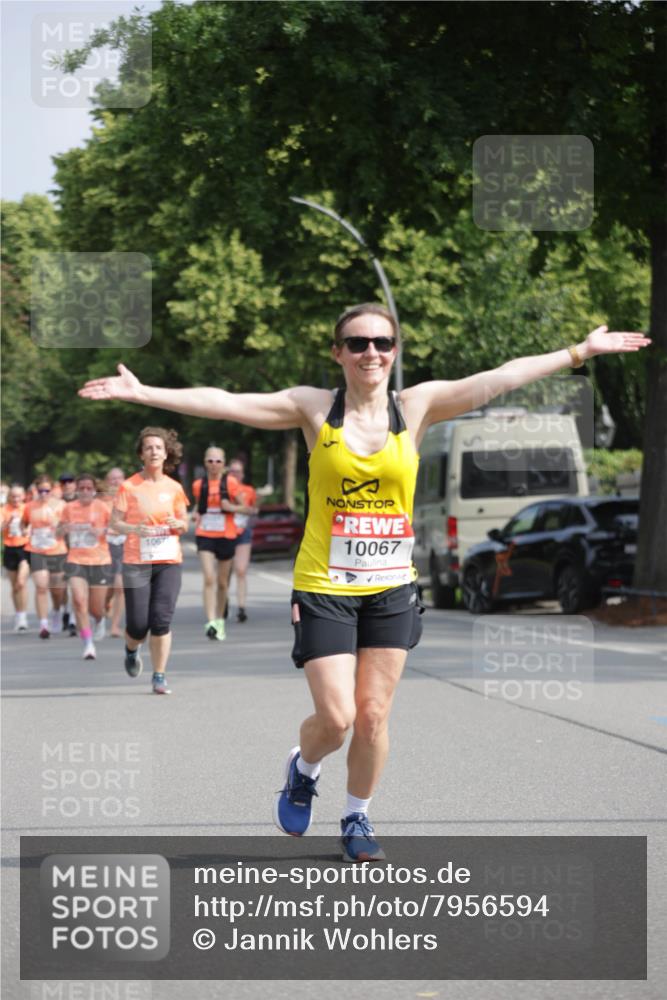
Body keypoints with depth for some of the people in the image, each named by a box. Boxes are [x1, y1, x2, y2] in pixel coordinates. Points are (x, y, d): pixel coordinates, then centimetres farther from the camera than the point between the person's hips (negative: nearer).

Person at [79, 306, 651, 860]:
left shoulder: (416, 406, 1)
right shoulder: (314, 408, -3)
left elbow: (501, 378, -4)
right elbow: (224, 403, -7)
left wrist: (579, 353, -7)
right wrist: (141, 393, -13)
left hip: (390, 589, 2)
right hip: (324, 589, -2)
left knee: (373, 716, 4)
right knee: (335, 718, -7)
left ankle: (357, 821, 25)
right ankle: (303, 770, 27)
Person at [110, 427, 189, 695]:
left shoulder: (174, 488, 6)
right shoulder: (129, 486, -2)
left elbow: (185, 524, 15)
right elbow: (114, 523, -1)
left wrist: (178, 524, -8)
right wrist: (135, 529, -19)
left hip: (169, 561, 2)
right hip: (136, 561, -2)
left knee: (162, 620, -9)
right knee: (138, 624, -2)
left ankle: (159, 677, 1)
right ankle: (131, 650, 34)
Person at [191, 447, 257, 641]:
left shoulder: (231, 483, -2)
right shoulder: (199, 485, 4)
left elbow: (246, 508, 1)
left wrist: (232, 507, -17)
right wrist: (196, 514, 0)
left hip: (227, 536, 0)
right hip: (205, 536, 0)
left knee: (222, 582, 12)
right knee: (209, 579, -16)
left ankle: (220, 620, 30)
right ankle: (210, 622, -23)